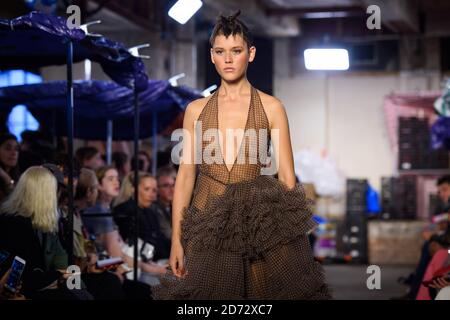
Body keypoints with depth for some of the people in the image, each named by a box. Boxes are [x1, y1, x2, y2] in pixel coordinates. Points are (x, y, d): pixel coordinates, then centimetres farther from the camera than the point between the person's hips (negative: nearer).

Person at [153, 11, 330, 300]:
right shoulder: (196, 110, 7)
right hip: (208, 222, 2)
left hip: (258, 220, -2)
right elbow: (186, 175, 6)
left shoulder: (271, 108, 1)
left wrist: (293, 237, -9)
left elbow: (287, 177, -1)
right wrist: (176, 239, 1)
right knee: (209, 291, 4)